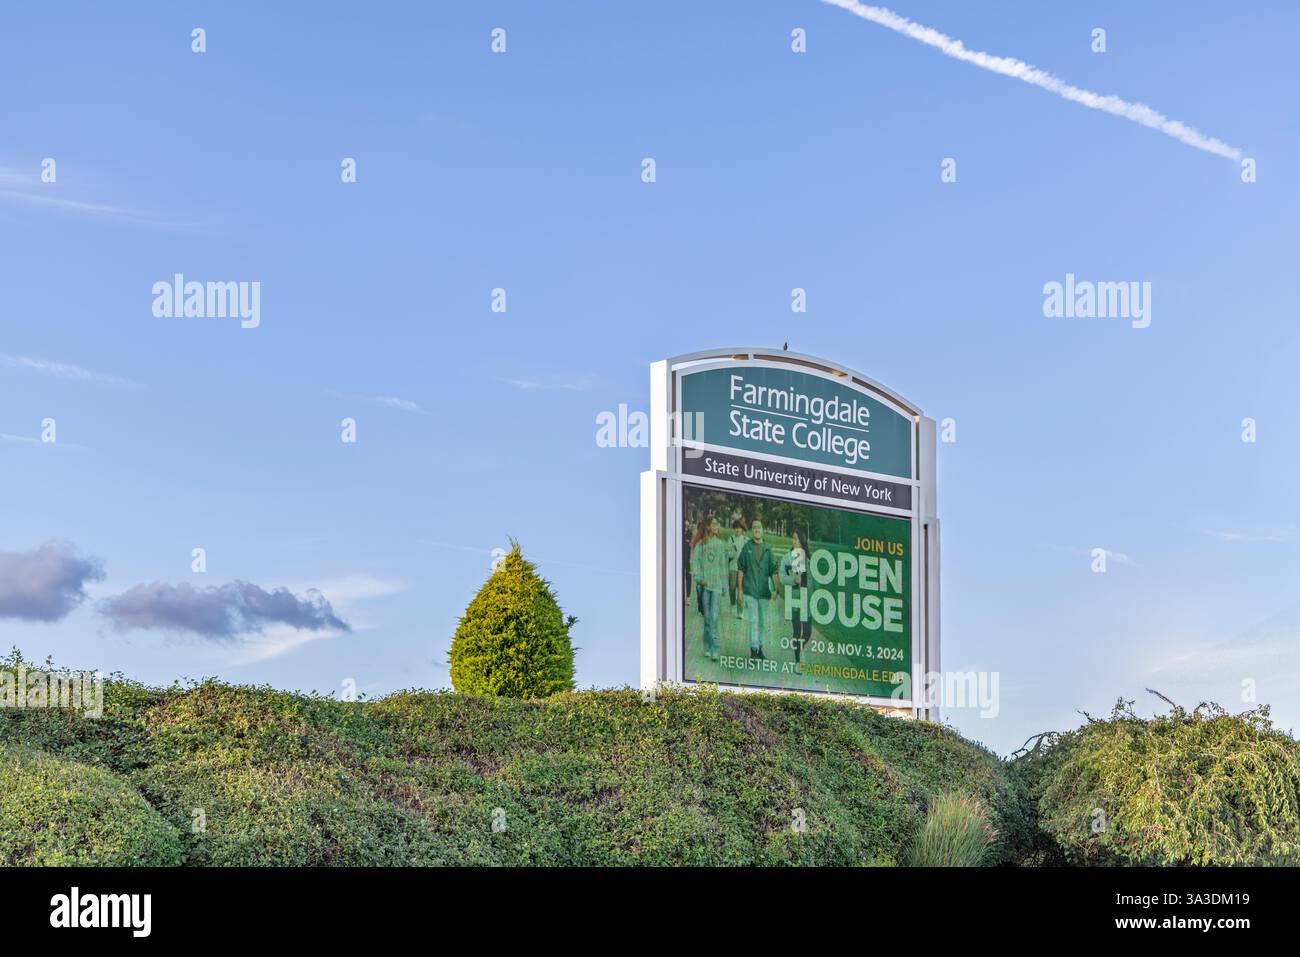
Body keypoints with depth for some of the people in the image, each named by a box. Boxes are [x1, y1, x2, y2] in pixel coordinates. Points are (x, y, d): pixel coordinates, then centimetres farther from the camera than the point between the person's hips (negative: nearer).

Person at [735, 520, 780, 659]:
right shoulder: (747, 548, 1)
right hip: (750, 591, -3)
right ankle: (753, 649, -8)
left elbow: (773, 571, 6)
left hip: (764, 591, 3)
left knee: (763, 622, 8)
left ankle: (760, 647, 21)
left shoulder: (767, 550, 7)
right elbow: (740, 570, 2)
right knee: (753, 621, -9)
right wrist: (740, 590, -3)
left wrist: (776, 589, -4)